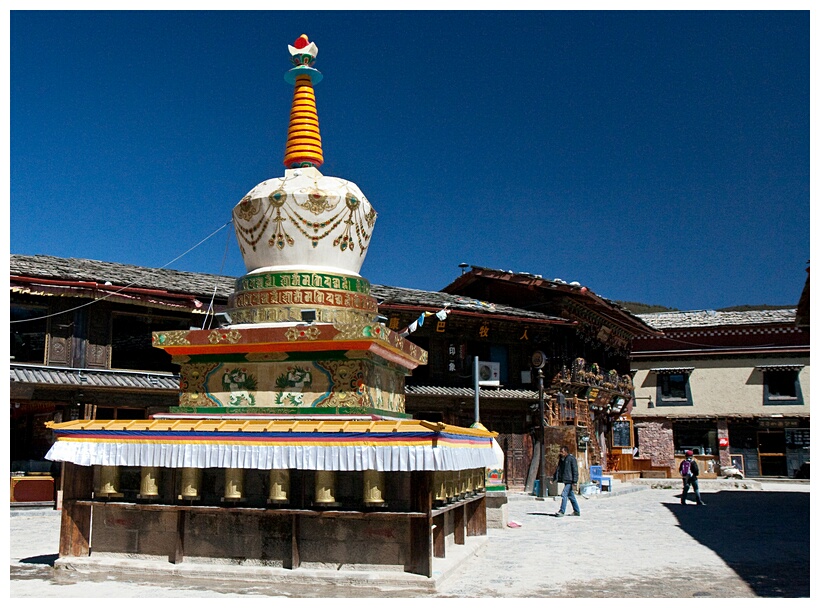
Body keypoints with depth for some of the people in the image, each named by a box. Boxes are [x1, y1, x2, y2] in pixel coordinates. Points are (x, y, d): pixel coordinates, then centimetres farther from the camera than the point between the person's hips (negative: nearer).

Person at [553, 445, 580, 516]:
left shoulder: (571, 459, -10)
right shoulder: (561, 459, 14)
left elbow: (575, 470, -13)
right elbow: (558, 469, 19)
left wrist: (575, 481, -18)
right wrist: (554, 478, 12)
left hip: (569, 481, -8)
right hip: (565, 480, 8)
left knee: (564, 495, -13)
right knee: (571, 496, 14)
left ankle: (562, 512, -13)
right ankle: (577, 511, 23)